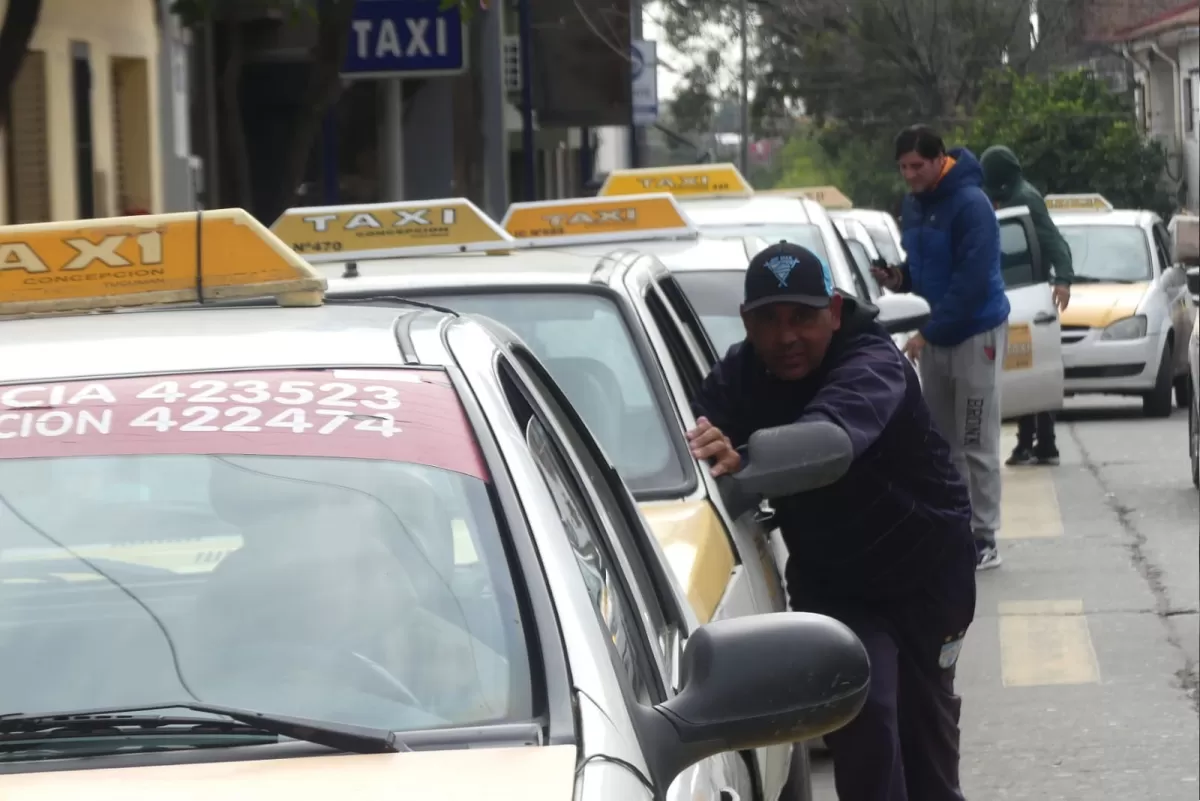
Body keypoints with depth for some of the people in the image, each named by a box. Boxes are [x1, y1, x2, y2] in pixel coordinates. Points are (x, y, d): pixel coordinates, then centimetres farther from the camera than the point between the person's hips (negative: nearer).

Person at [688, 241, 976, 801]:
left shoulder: (873, 366, -32)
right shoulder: (739, 375, -13)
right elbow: (701, 437, -28)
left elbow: (833, 434, -54)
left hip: (923, 571, -2)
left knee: (926, 719, 16)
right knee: (861, 713, -17)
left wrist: (745, 459, -73)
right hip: (830, 578, 2)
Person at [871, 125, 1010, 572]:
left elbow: (971, 281, -23)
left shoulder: (970, 204, -19)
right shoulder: (913, 205, 8)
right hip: (934, 337, 8)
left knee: (977, 445, -5)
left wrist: (929, 332, -23)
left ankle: (984, 540, -1)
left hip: (975, 333, -8)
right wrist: (899, 279, -2)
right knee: (942, 442, 11)